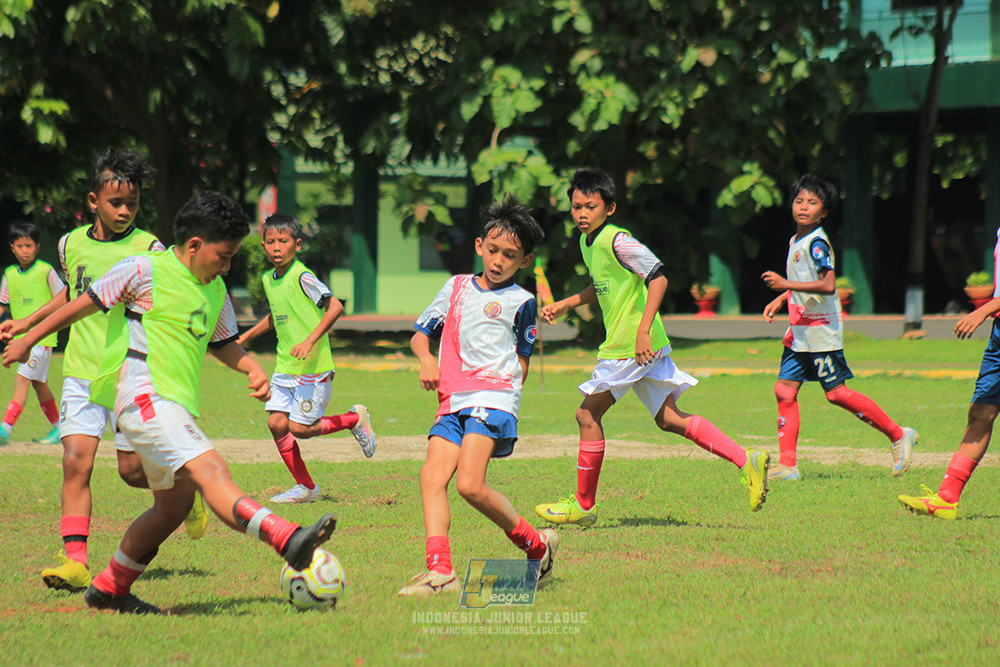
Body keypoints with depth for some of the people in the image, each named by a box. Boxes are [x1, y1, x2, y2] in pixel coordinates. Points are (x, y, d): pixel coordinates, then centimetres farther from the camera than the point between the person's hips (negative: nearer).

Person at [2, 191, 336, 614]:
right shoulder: (144, 270, -5)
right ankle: (287, 540, -45)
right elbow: (83, 305, 4)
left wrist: (253, 369, 9)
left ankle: (109, 588, 30)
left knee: (173, 506, 14)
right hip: (144, 398, -9)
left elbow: (223, 344, 30)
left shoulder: (216, 292, 16)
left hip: (175, 409, 9)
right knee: (210, 470, -25)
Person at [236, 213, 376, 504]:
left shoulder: (302, 277, -15)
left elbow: (335, 306, -22)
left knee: (299, 428, -9)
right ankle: (305, 487, 11)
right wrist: (246, 336, 29)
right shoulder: (269, 279, 10)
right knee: (276, 423, -1)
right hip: (285, 367, 8)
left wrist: (310, 340, -27)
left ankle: (355, 419, 15)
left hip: (312, 367, -8)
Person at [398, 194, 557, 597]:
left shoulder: (521, 302, 9)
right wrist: (425, 358, 3)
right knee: (432, 476, -15)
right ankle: (439, 570, -23)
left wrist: (500, 391, 1)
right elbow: (420, 334, 24)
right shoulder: (457, 287, 20)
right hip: (453, 402, 5)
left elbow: (521, 363, 14)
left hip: (494, 398, -5)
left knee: (470, 485, -21)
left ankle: (536, 545, -3)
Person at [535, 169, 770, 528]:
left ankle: (583, 504, 9)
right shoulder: (587, 242, 12)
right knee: (668, 419, 8)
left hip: (631, 347, -9)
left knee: (588, 414, -1)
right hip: (650, 349, 9)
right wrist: (565, 304, 22)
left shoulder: (616, 240, -17)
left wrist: (643, 330, -26)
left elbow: (658, 278, -21)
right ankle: (747, 460, 3)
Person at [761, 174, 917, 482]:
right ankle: (787, 465, 2)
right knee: (784, 390, 1)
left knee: (836, 393, -5)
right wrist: (779, 300, 19)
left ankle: (898, 435, 8)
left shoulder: (816, 243, -15)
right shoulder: (795, 241, 14)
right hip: (799, 333, 9)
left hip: (821, 332, -9)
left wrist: (785, 284, -27)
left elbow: (827, 285, -25)